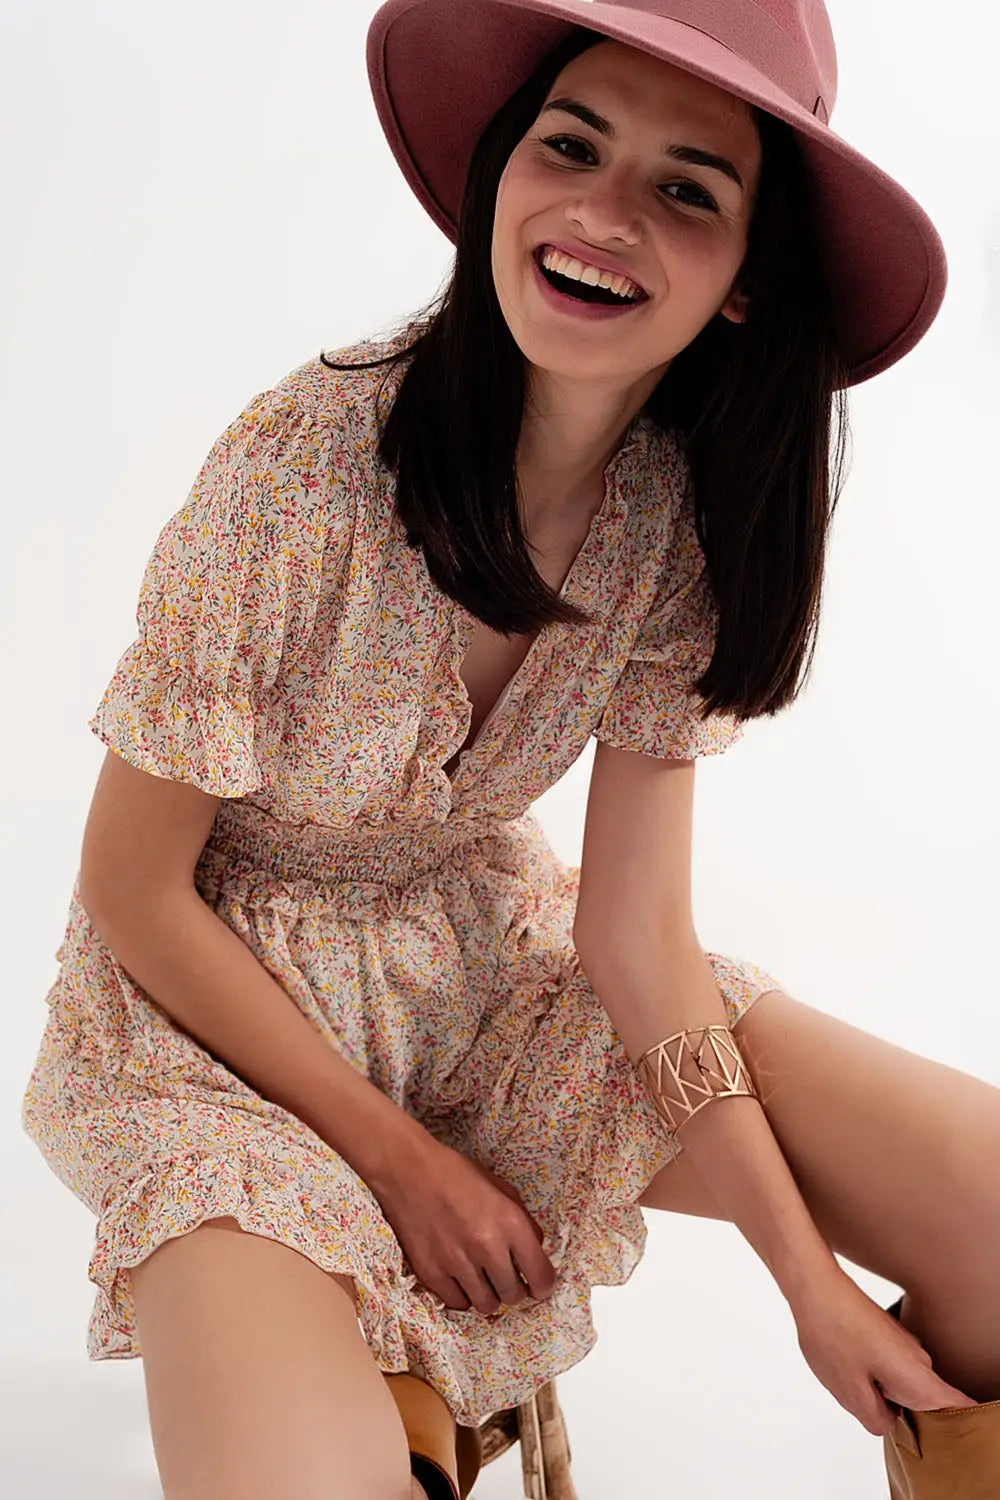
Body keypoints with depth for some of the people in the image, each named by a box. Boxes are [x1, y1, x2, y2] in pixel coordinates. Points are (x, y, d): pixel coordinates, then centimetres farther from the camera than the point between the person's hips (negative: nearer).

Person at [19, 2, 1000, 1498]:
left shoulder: (690, 516, -11)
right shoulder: (299, 465, -26)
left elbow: (638, 932, -8)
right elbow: (137, 894, -15)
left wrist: (811, 1279, -14)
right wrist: (401, 1158, -12)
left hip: (493, 956, 5)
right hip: (219, 997, -4)